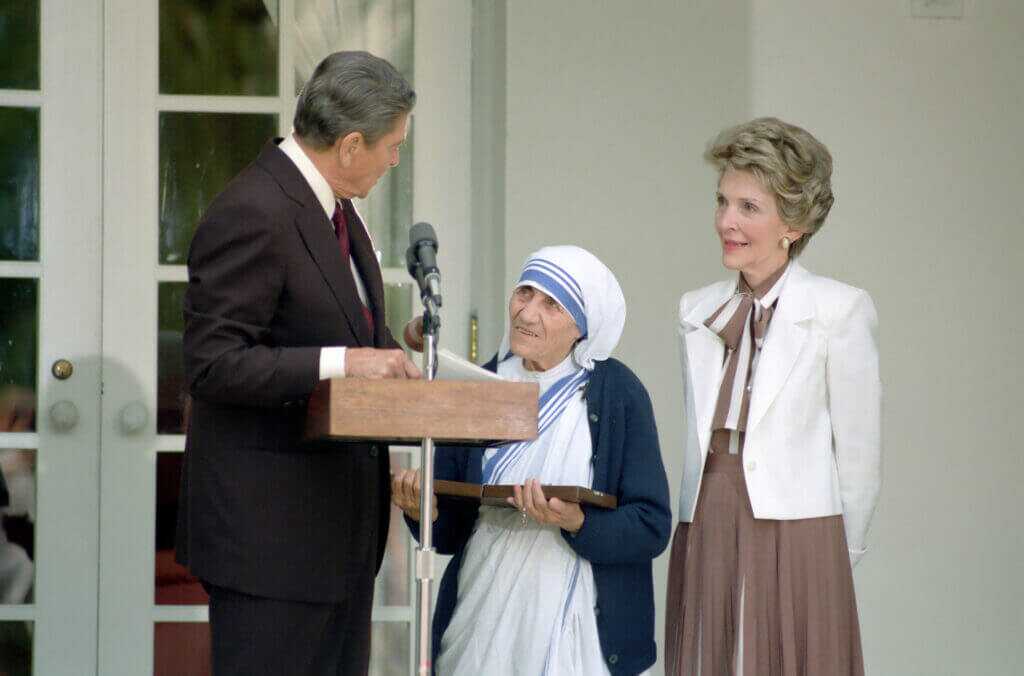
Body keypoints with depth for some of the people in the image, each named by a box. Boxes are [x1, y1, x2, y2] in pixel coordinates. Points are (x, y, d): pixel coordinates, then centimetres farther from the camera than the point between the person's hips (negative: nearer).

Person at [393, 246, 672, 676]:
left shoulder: (617, 393, -6)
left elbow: (652, 527, -9)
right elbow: (450, 534, 8)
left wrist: (578, 524, -25)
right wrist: (424, 512, -13)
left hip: (576, 627, -3)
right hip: (481, 622, 3)